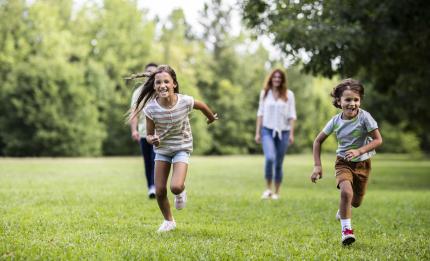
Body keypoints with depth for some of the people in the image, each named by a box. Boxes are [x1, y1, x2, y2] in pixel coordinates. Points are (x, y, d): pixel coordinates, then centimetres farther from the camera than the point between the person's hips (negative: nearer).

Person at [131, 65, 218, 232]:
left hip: (182, 148, -2)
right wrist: (152, 140, -34)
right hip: (162, 149, 2)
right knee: (159, 191, 1)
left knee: (176, 187, -22)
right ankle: (168, 221, 27)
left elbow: (202, 106, 0)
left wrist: (212, 118, 20)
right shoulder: (151, 109, -21)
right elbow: (149, 135, -10)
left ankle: (181, 191, 17)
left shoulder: (185, 102, -23)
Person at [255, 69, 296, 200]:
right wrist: (257, 132, 6)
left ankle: (276, 192, 16)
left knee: (278, 163, 5)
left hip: (283, 131, 0)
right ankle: (268, 188, -8)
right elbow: (260, 113, 10)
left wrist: (291, 134, -5)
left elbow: (292, 115, 2)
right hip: (267, 130, 0)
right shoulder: (264, 93, 8)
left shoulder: (288, 94, 2)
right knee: (270, 158, -21)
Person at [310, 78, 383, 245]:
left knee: (356, 202, 11)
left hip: (362, 163, 0)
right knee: (346, 191, -28)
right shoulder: (335, 121, -11)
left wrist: (359, 151, -28)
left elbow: (378, 140, -15)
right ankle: (346, 230, -14)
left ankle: (343, 209, 49)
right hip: (343, 162, 0)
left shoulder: (364, 117, -18)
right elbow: (318, 141, 1)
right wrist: (317, 166, -5)